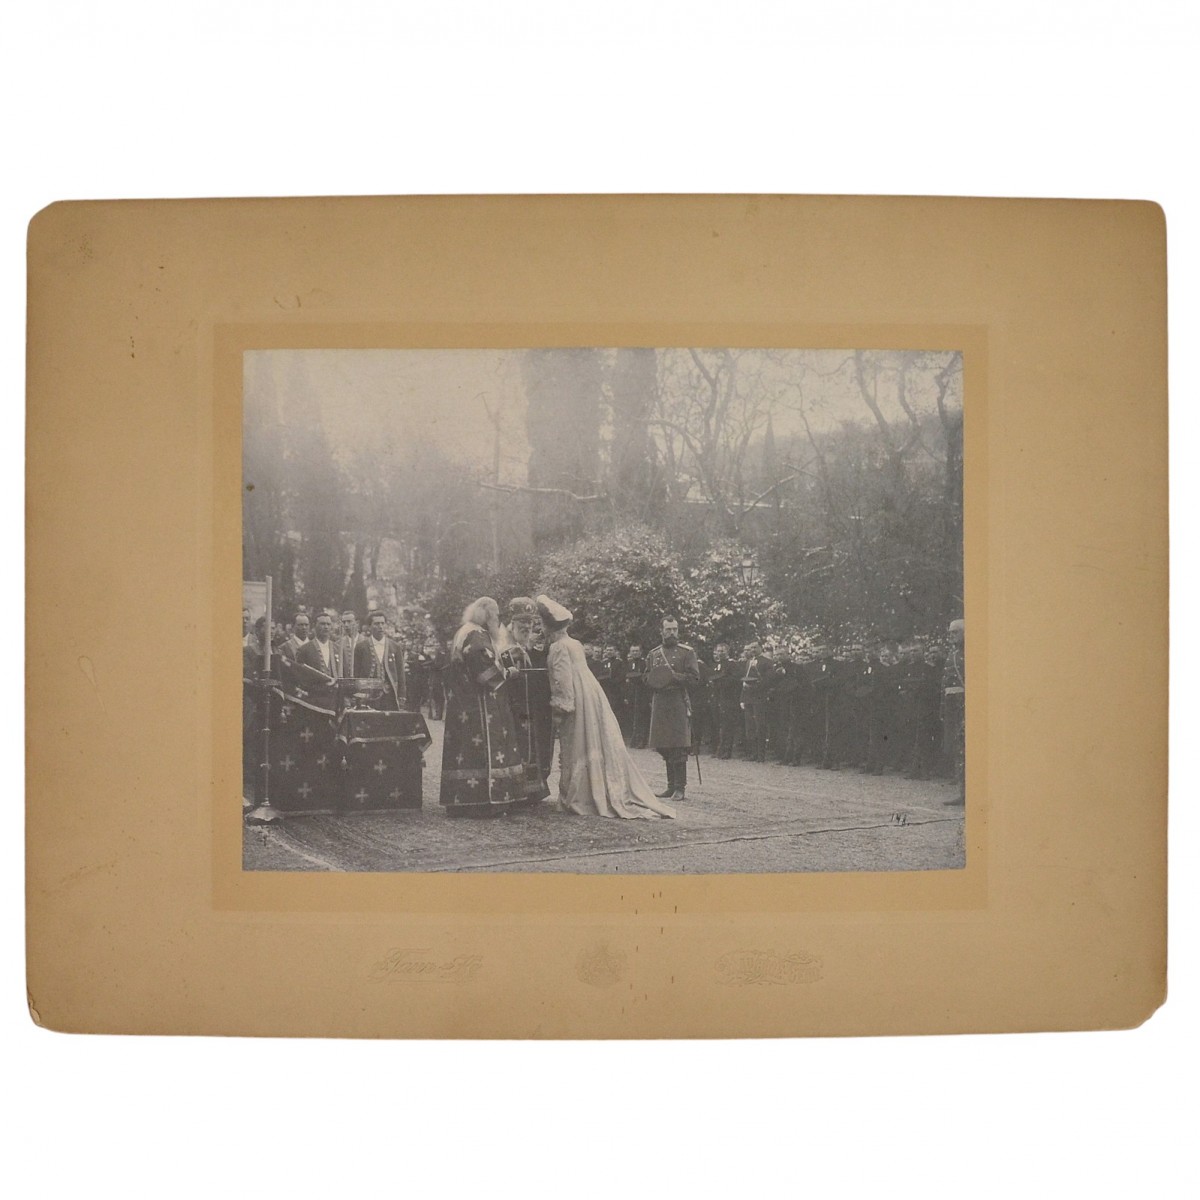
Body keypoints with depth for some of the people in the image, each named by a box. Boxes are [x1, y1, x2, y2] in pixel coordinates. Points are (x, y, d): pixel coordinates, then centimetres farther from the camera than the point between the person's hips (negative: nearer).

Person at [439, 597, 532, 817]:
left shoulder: (461, 635, 16)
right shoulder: (478, 638, -15)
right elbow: (487, 673, -21)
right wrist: (508, 672, -5)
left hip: (461, 706, 10)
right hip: (481, 706, -10)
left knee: (464, 751, 8)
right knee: (484, 750, -7)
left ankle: (460, 798, 9)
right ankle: (486, 801, -7)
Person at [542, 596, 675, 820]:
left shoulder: (558, 648, -10)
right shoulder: (574, 644, 15)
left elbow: (561, 681, -16)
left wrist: (559, 710, -12)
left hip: (577, 701, -8)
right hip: (592, 698, 8)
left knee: (578, 749, -1)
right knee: (602, 746, 9)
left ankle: (578, 799, 2)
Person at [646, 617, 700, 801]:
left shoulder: (687, 652, 1)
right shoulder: (653, 654, 15)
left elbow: (694, 678, -5)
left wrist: (673, 676, -17)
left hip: (678, 703, -5)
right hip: (659, 702, 5)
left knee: (679, 748, -9)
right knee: (664, 748, 8)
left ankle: (681, 788, -6)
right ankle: (671, 786, 16)